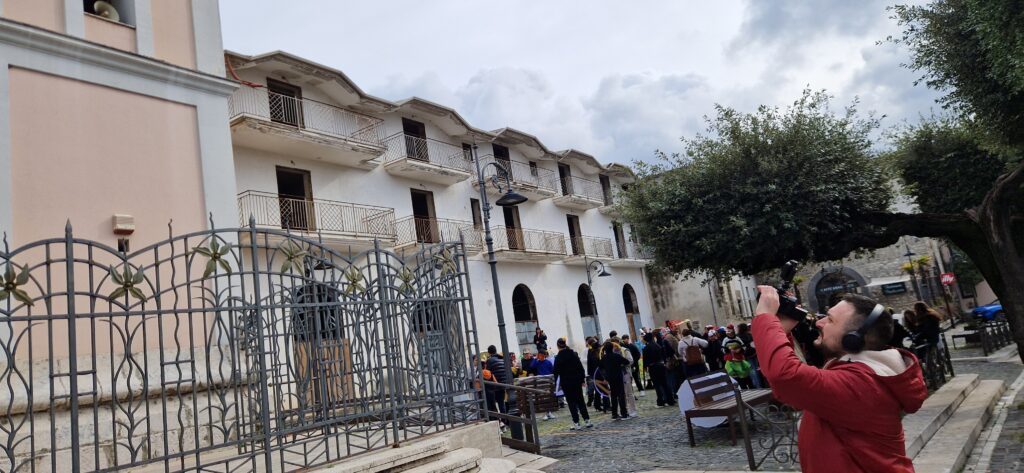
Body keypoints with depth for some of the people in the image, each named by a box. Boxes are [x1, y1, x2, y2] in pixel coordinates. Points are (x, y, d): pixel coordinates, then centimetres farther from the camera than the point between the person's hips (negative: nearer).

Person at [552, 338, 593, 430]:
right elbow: (581, 367, 6)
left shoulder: (558, 358, -10)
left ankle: (576, 423, 2)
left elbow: (555, 372, -9)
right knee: (580, 401, 12)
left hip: (566, 383, -4)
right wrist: (583, 379, 11)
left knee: (571, 402, 2)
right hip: (577, 381, 4)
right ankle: (587, 420, 11)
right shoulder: (574, 354, 3)